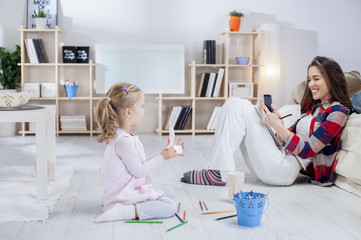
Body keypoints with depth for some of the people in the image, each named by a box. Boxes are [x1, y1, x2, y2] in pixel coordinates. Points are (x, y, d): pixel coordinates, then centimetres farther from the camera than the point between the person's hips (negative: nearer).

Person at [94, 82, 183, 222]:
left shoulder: (126, 136, 9)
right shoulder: (124, 141, -25)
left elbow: (141, 164, 13)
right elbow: (139, 171, -20)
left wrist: (163, 153, 10)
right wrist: (162, 157, -11)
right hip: (127, 193, -11)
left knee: (169, 192, 22)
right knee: (169, 207, -17)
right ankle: (124, 211, -21)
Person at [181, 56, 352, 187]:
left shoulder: (338, 111, -5)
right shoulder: (314, 105, 21)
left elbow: (307, 151, -13)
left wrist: (277, 125, -13)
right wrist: (279, 122, -1)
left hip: (285, 170, -9)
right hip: (281, 156, 9)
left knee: (239, 108, -13)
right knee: (235, 104, -2)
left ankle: (218, 174, -17)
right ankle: (217, 168, -13)